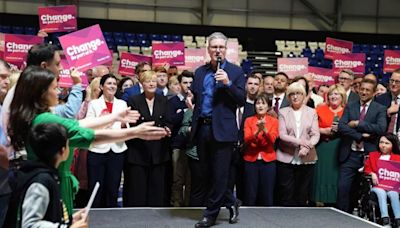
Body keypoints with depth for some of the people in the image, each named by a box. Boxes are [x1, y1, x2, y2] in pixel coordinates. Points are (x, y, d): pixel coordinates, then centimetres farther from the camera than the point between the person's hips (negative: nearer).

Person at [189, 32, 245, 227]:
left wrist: (228, 83, -19)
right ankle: (231, 202, 27)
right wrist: (190, 97, -2)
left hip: (222, 129, -5)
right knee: (202, 173, 10)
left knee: (219, 174, -1)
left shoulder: (236, 72, 0)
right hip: (202, 128, 5)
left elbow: (242, 100, -7)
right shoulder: (200, 72, 14)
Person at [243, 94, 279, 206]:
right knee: (250, 195, 0)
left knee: (267, 196, 2)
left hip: (268, 161, 0)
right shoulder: (249, 120, 6)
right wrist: (257, 131, -25)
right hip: (251, 160, 0)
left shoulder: (274, 121, 6)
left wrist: (264, 129, -27)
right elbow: (247, 139, -7)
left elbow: (272, 139, -9)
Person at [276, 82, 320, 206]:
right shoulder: (283, 112, 7)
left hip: (306, 159, 1)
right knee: (287, 197, -1)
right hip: (286, 159, -1)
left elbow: (315, 135, 0)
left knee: (302, 197, 4)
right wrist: (300, 142, -17)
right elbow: (282, 135, -4)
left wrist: (307, 147, -18)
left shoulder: (311, 112, 9)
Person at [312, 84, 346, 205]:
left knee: (337, 178, -1)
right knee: (323, 177, 0)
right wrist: (325, 130, -10)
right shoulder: (320, 109, 8)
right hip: (323, 149, 0)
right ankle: (322, 202, 6)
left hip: (340, 149, 0)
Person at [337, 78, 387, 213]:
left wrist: (357, 124, -12)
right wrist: (360, 136, -14)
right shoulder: (350, 107, 9)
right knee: (343, 188, -6)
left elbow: (381, 128, -12)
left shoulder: (380, 109, 4)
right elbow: (341, 127, -4)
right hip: (349, 155, 1)